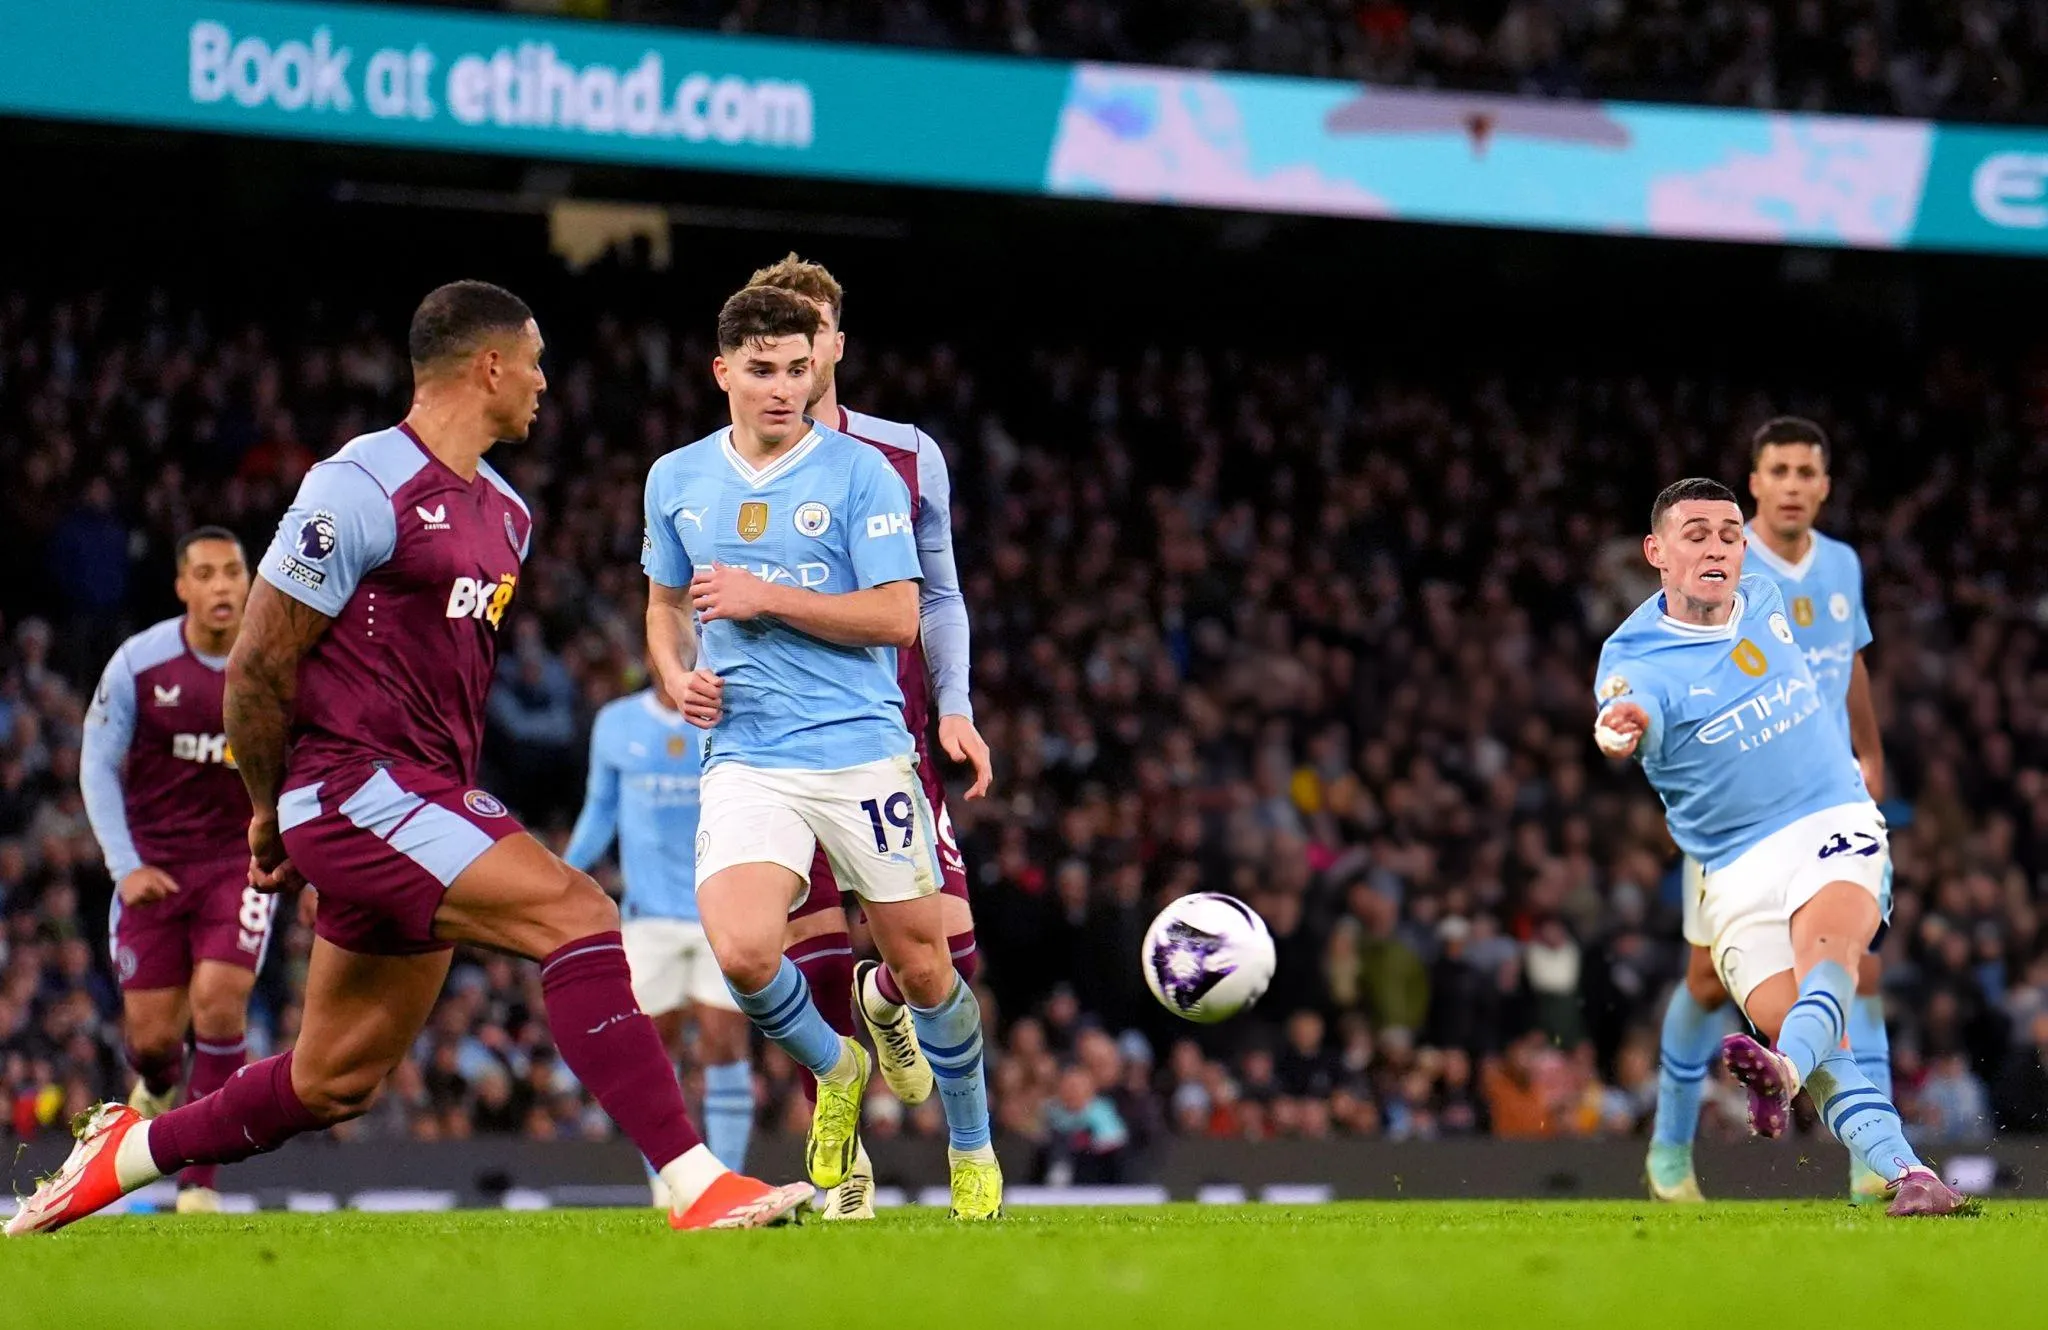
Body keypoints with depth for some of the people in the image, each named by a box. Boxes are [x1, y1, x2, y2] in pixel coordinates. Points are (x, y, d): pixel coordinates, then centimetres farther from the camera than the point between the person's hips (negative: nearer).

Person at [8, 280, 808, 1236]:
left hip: (428, 799, 9)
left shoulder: (502, 516, 15)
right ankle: (696, 1185, -26)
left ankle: (121, 1154, 33)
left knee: (332, 1084, 13)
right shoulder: (360, 491, -13)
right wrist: (270, 814, 2)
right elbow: (257, 668, -9)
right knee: (576, 914, -23)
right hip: (355, 789, -9)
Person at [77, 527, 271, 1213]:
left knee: (218, 998, -20)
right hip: (153, 866, 0)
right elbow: (97, 767, -2)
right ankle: (158, 1087, 39)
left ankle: (199, 1177, -9)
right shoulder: (138, 662, -9)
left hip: (241, 860, 0)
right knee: (153, 1034, -1)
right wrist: (125, 866, -11)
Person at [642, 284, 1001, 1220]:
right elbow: (665, 606, 23)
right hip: (745, 758, 2)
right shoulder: (677, 481, 9)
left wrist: (766, 598, -14)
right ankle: (834, 1071, 12)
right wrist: (678, 678, 3)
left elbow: (898, 616, -9)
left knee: (922, 965, 4)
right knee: (742, 951, -21)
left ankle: (972, 1150, 28)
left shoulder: (860, 472, -3)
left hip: (861, 749, -2)